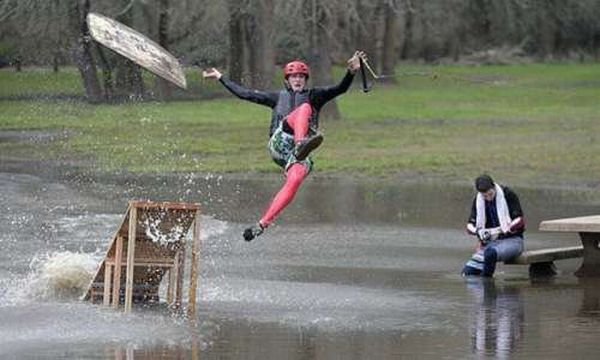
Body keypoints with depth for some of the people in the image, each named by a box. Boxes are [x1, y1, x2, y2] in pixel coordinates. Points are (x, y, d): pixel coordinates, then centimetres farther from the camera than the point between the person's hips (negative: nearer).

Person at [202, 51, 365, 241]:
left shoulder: (314, 96, 23)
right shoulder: (278, 97, 27)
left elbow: (340, 89, 8)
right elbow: (245, 93, 29)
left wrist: (351, 72, -11)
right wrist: (220, 78, 32)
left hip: (299, 154, 0)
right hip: (279, 143, 0)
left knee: (295, 179, -31)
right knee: (304, 109, -23)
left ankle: (262, 224, -35)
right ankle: (301, 144, -57)